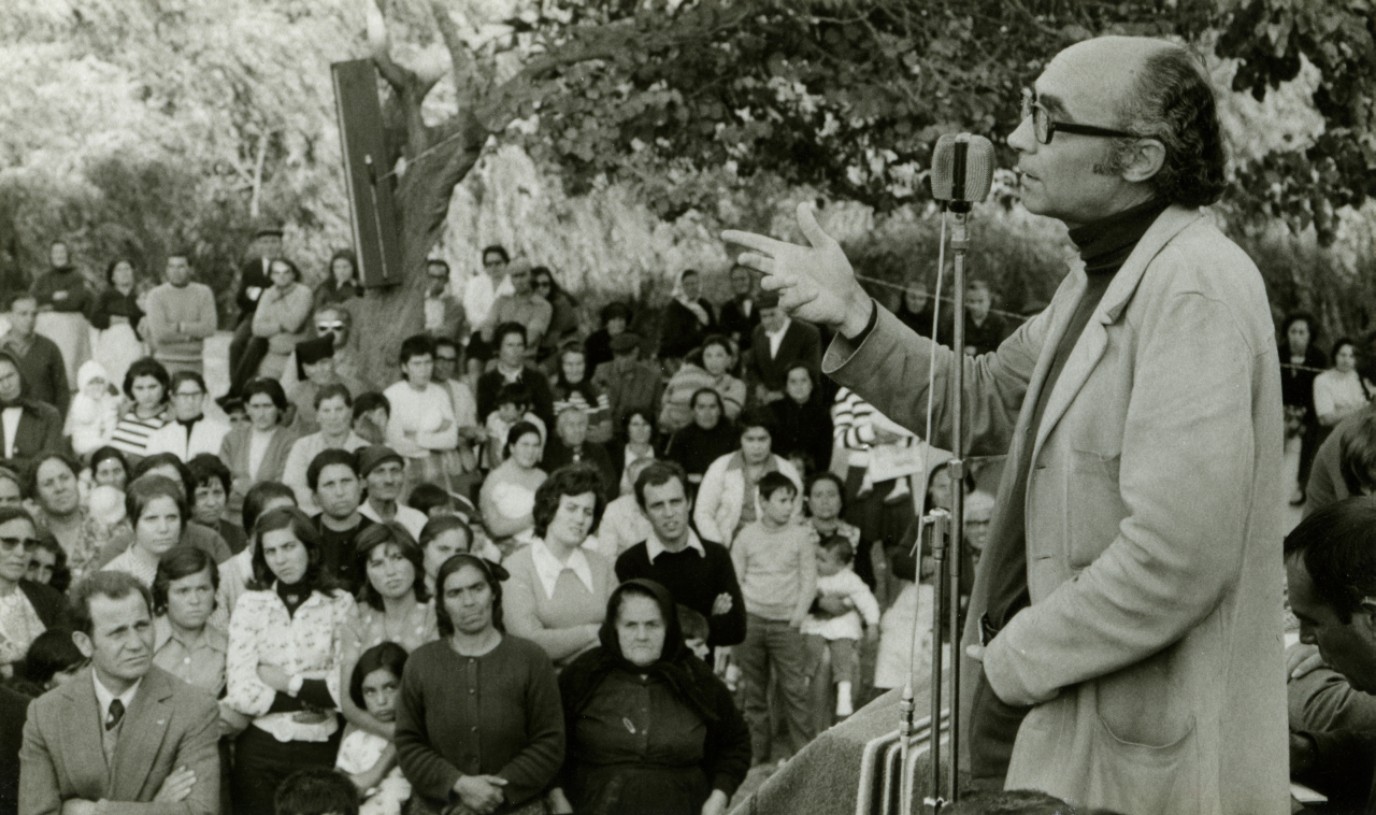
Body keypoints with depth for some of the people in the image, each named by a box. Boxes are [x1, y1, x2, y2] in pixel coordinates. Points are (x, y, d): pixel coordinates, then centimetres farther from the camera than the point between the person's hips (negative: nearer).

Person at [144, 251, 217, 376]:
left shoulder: (204, 292, 5)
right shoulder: (156, 295, -2)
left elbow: (209, 328, -5)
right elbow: (159, 333, -13)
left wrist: (180, 327, -11)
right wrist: (194, 330, -5)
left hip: (194, 363, 3)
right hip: (166, 362, -2)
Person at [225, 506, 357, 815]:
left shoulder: (340, 604, 0)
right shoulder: (250, 603, 1)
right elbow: (241, 694, -8)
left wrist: (286, 681, -6)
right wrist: (313, 695, -8)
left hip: (321, 749, 0)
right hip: (259, 749, 0)